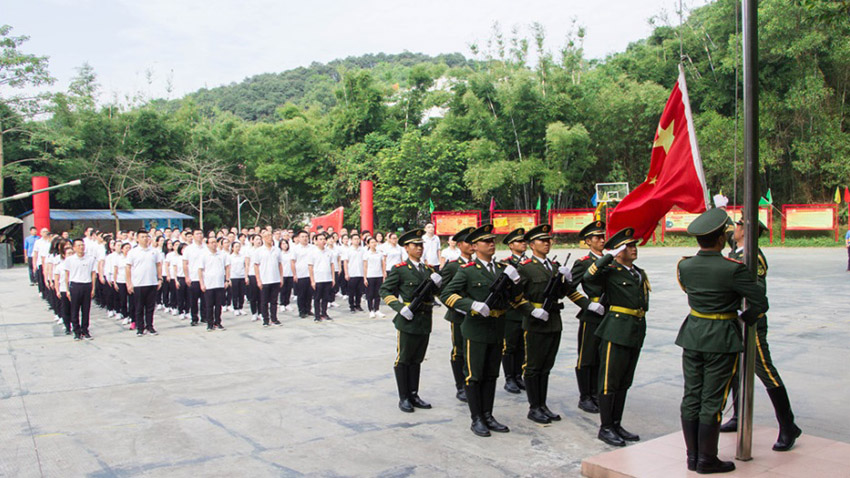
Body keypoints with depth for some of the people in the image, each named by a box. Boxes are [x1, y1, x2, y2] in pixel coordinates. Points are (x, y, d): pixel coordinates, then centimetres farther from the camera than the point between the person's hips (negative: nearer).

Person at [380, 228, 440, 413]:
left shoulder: (428, 269, 11)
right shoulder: (399, 269, -6)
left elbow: (438, 294, 14)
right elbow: (385, 291, -5)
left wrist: (438, 283, -8)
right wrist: (399, 307, -17)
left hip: (425, 321, 6)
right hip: (407, 320, -6)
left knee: (417, 359, 14)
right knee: (403, 360, 4)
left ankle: (414, 395, 24)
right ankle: (403, 398, 13)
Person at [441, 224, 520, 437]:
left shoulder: (504, 268, 8)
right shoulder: (467, 271, -8)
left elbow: (514, 298, 10)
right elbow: (446, 295, -13)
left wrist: (514, 281, -9)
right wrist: (472, 305, -24)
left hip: (497, 329, 6)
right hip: (476, 329, -6)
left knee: (491, 375, 14)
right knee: (474, 375, 3)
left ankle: (488, 416, 25)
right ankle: (476, 419, 13)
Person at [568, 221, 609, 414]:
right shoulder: (583, 263, -7)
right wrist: (587, 304, -17)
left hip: (607, 316, 6)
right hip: (591, 317, -6)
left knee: (600, 358, 13)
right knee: (586, 359, 2)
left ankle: (595, 394, 24)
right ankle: (584, 398, 11)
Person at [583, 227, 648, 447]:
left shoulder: (640, 273, 16)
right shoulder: (610, 271, -8)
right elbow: (589, 277, -28)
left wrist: (640, 327, 19)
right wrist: (609, 256, -26)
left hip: (636, 333, 8)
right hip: (616, 331, -8)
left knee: (624, 382, 14)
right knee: (609, 382, -1)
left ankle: (616, 425, 23)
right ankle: (605, 428, 7)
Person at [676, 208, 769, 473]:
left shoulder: (685, 266, -2)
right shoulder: (732, 269, -17)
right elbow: (761, 302, -13)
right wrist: (744, 319, 4)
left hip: (692, 334, 5)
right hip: (722, 339, -5)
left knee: (691, 397, 11)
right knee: (712, 401, 4)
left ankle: (692, 456, 21)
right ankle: (707, 460, 14)